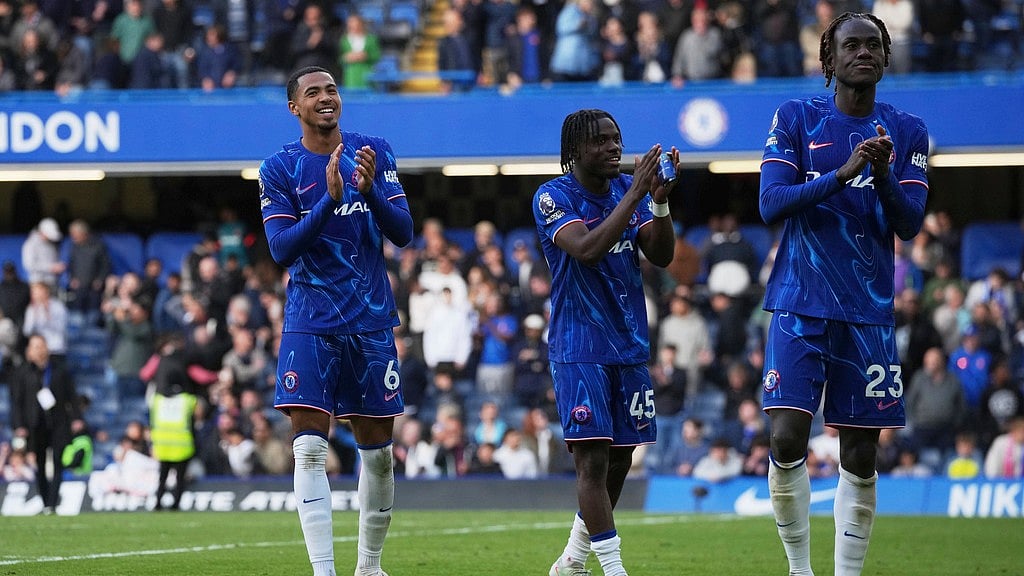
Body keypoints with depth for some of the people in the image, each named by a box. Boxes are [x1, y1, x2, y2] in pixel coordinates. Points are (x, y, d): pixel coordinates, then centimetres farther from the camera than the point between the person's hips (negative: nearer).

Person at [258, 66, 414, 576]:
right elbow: (282, 249, -12)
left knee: (377, 452, 9)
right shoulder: (279, 169, -1)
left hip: (371, 322, 3)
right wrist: (330, 198, -24)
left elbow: (403, 233, -1)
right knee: (310, 449, -13)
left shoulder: (374, 152, 5)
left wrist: (369, 189, -19)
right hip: (310, 325, -3)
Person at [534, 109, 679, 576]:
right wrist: (636, 194, -26)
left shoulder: (628, 189, 8)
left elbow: (661, 256, 1)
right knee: (592, 458, -14)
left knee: (619, 460, 11)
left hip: (630, 345, 6)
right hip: (579, 348, -6)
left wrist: (660, 201, -14)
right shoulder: (553, 197, -9)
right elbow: (587, 249, -25)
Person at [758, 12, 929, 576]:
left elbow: (909, 223, -1)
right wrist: (841, 174, -21)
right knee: (787, 439, -14)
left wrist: (884, 177, -21)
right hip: (801, 303, -2)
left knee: (860, 455, 2)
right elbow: (771, 204, -8)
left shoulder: (906, 132, 7)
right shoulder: (795, 119, 2)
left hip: (868, 311, 2)